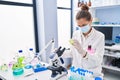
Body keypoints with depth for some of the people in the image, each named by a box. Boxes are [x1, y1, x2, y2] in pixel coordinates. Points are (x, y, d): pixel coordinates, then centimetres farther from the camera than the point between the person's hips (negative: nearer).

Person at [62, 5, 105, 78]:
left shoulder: (99, 36, -13)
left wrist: (84, 53, -34)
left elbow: (98, 60, -19)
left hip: (92, 74, -2)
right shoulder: (75, 34, -1)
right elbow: (72, 53, 7)